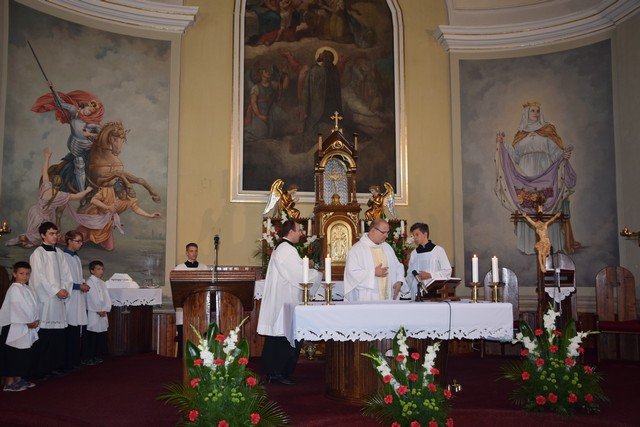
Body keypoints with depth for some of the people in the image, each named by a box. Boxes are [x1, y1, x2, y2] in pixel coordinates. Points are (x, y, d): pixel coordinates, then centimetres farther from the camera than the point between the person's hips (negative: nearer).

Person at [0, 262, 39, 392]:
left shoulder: (28, 289, 13)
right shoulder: (14, 289, -12)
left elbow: (33, 307, 12)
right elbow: (17, 308, -18)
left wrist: (36, 320, -3)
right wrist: (28, 322, -15)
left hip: (28, 329, 8)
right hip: (15, 328, -8)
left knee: (24, 355, 12)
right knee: (12, 355, -3)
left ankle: (19, 379, 22)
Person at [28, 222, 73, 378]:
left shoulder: (59, 253, 14)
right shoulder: (38, 253, -4)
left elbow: (66, 274, 14)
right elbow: (39, 277, -10)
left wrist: (65, 289, -3)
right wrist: (56, 291, -11)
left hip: (59, 299, 6)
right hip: (44, 299, -6)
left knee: (59, 334, 6)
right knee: (44, 335, -6)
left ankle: (56, 365, 14)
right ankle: (40, 370, 2)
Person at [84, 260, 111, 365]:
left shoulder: (102, 283, 17)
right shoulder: (89, 282, -5)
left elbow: (107, 298, 12)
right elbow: (91, 299, -12)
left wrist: (105, 309, -3)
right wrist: (98, 311, -12)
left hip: (103, 314, 7)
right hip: (93, 314, -7)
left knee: (101, 336, 7)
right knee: (92, 337, -6)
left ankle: (97, 356, 15)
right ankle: (89, 358, -1)